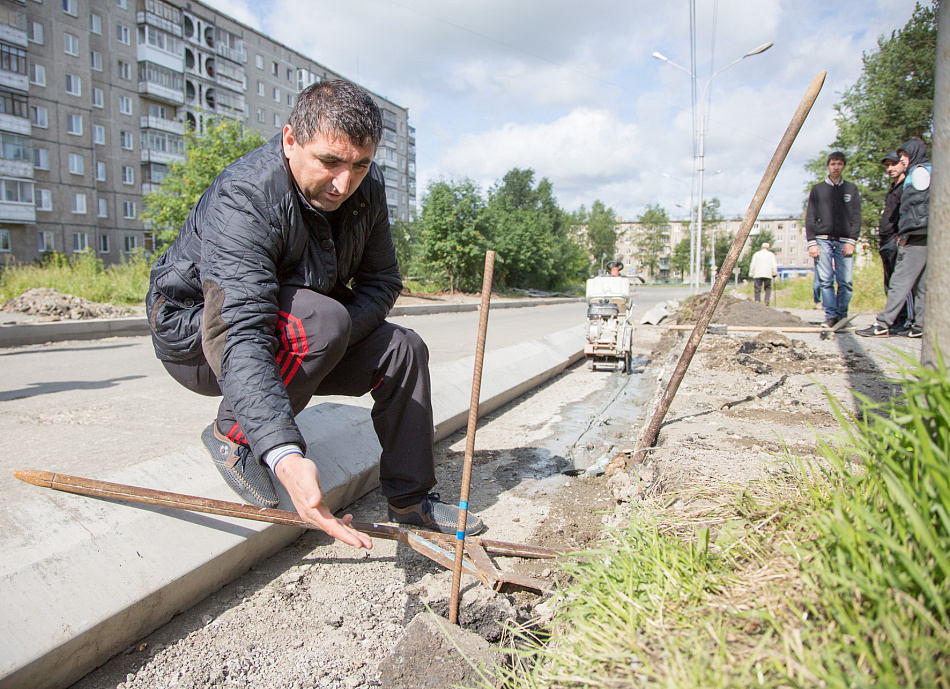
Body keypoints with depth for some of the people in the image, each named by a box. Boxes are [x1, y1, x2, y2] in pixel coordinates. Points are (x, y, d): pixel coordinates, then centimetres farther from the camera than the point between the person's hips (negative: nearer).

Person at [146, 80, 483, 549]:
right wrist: (286, 457, -54)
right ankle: (230, 435, -12)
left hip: (293, 336, 7)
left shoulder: (365, 188, -10)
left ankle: (411, 500, 4)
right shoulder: (243, 199, -33)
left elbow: (382, 282, -1)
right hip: (198, 333, -7)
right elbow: (241, 336, -43)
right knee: (322, 321, -35)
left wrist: (340, 334, -23)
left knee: (402, 350, -7)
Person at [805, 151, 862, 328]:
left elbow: (856, 217, 9)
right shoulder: (818, 189, 12)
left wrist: (851, 241, -3)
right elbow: (810, 218, 8)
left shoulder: (851, 189, 15)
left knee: (845, 281, -7)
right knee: (826, 280, -7)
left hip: (844, 241, 1)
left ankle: (842, 313, 5)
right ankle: (831, 315, -2)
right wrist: (811, 242, -3)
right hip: (823, 240, 0)